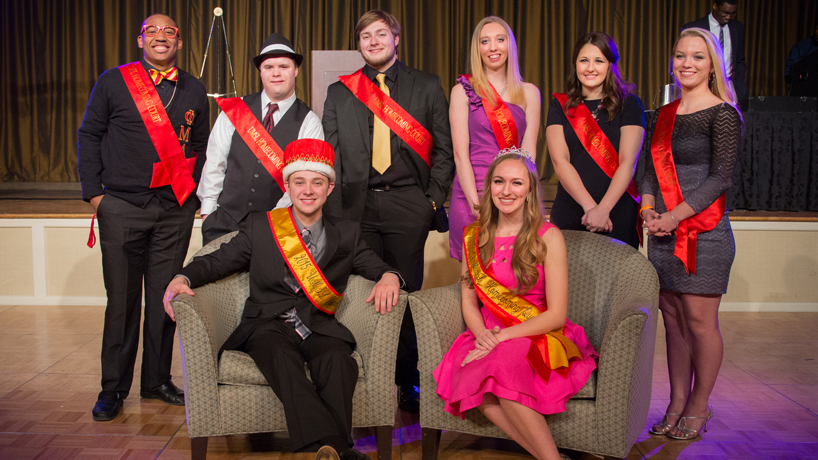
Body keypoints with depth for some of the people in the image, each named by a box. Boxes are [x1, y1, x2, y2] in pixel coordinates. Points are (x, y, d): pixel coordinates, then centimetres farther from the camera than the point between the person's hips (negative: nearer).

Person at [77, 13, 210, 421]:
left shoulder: (194, 91, 11)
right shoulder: (112, 81, 5)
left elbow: (201, 146, 17)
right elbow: (89, 136, 7)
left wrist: (193, 192, 6)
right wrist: (93, 191, -1)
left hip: (176, 210, 2)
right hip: (121, 207, -2)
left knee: (164, 297, 6)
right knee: (121, 299, 2)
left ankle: (157, 380, 20)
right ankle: (113, 388, 14)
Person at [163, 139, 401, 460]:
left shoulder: (346, 234, 16)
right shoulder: (260, 226, 12)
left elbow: (373, 264, 16)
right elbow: (218, 261, 12)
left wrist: (389, 276, -10)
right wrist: (183, 278, -7)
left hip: (319, 328, 1)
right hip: (269, 327, -1)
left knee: (338, 360, -34)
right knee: (282, 359, -36)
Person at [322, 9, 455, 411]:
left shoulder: (427, 87, 9)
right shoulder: (339, 92, 13)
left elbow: (444, 148, 7)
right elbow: (330, 155, 10)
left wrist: (434, 198, -3)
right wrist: (334, 209, 0)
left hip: (408, 204, -1)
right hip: (357, 207, 1)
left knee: (405, 293, 1)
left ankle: (408, 382, 14)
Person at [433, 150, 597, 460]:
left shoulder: (548, 237, -5)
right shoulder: (474, 236, 9)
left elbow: (556, 314, -8)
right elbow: (469, 301, 10)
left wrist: (501, 338, -17)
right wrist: (482, 334, -12)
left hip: (538, 338, -3)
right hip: (489, 338, 4)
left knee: (503, 366, -35)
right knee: (471, 380, -30)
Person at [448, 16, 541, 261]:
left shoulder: (529, 93, 10)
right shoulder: (463, 91, 3)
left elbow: (528, 151, 3)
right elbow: (460, 154, -3)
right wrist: (477, 205, -13)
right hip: (471, 193, -2)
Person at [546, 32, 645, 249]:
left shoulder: (629, 105, 5)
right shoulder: (560, 106, 9)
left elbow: (628, 162, -5)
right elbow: (559, 160, -3)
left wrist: (603, 209, -18)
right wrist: (589, 206, -15)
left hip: (618, 213, -1)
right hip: (570, 213, 1)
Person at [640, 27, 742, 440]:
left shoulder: (722, 113, -4)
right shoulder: (666, 114, 14)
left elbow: (721, 177, -11)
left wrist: (675, 216, -16)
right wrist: (648, 210, -3)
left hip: (704, 231, -6)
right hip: (664, 233, 6)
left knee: (699, 321, -1)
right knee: (673, 320, 9)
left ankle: (699, 406, 14)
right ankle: (677, 403, 19)